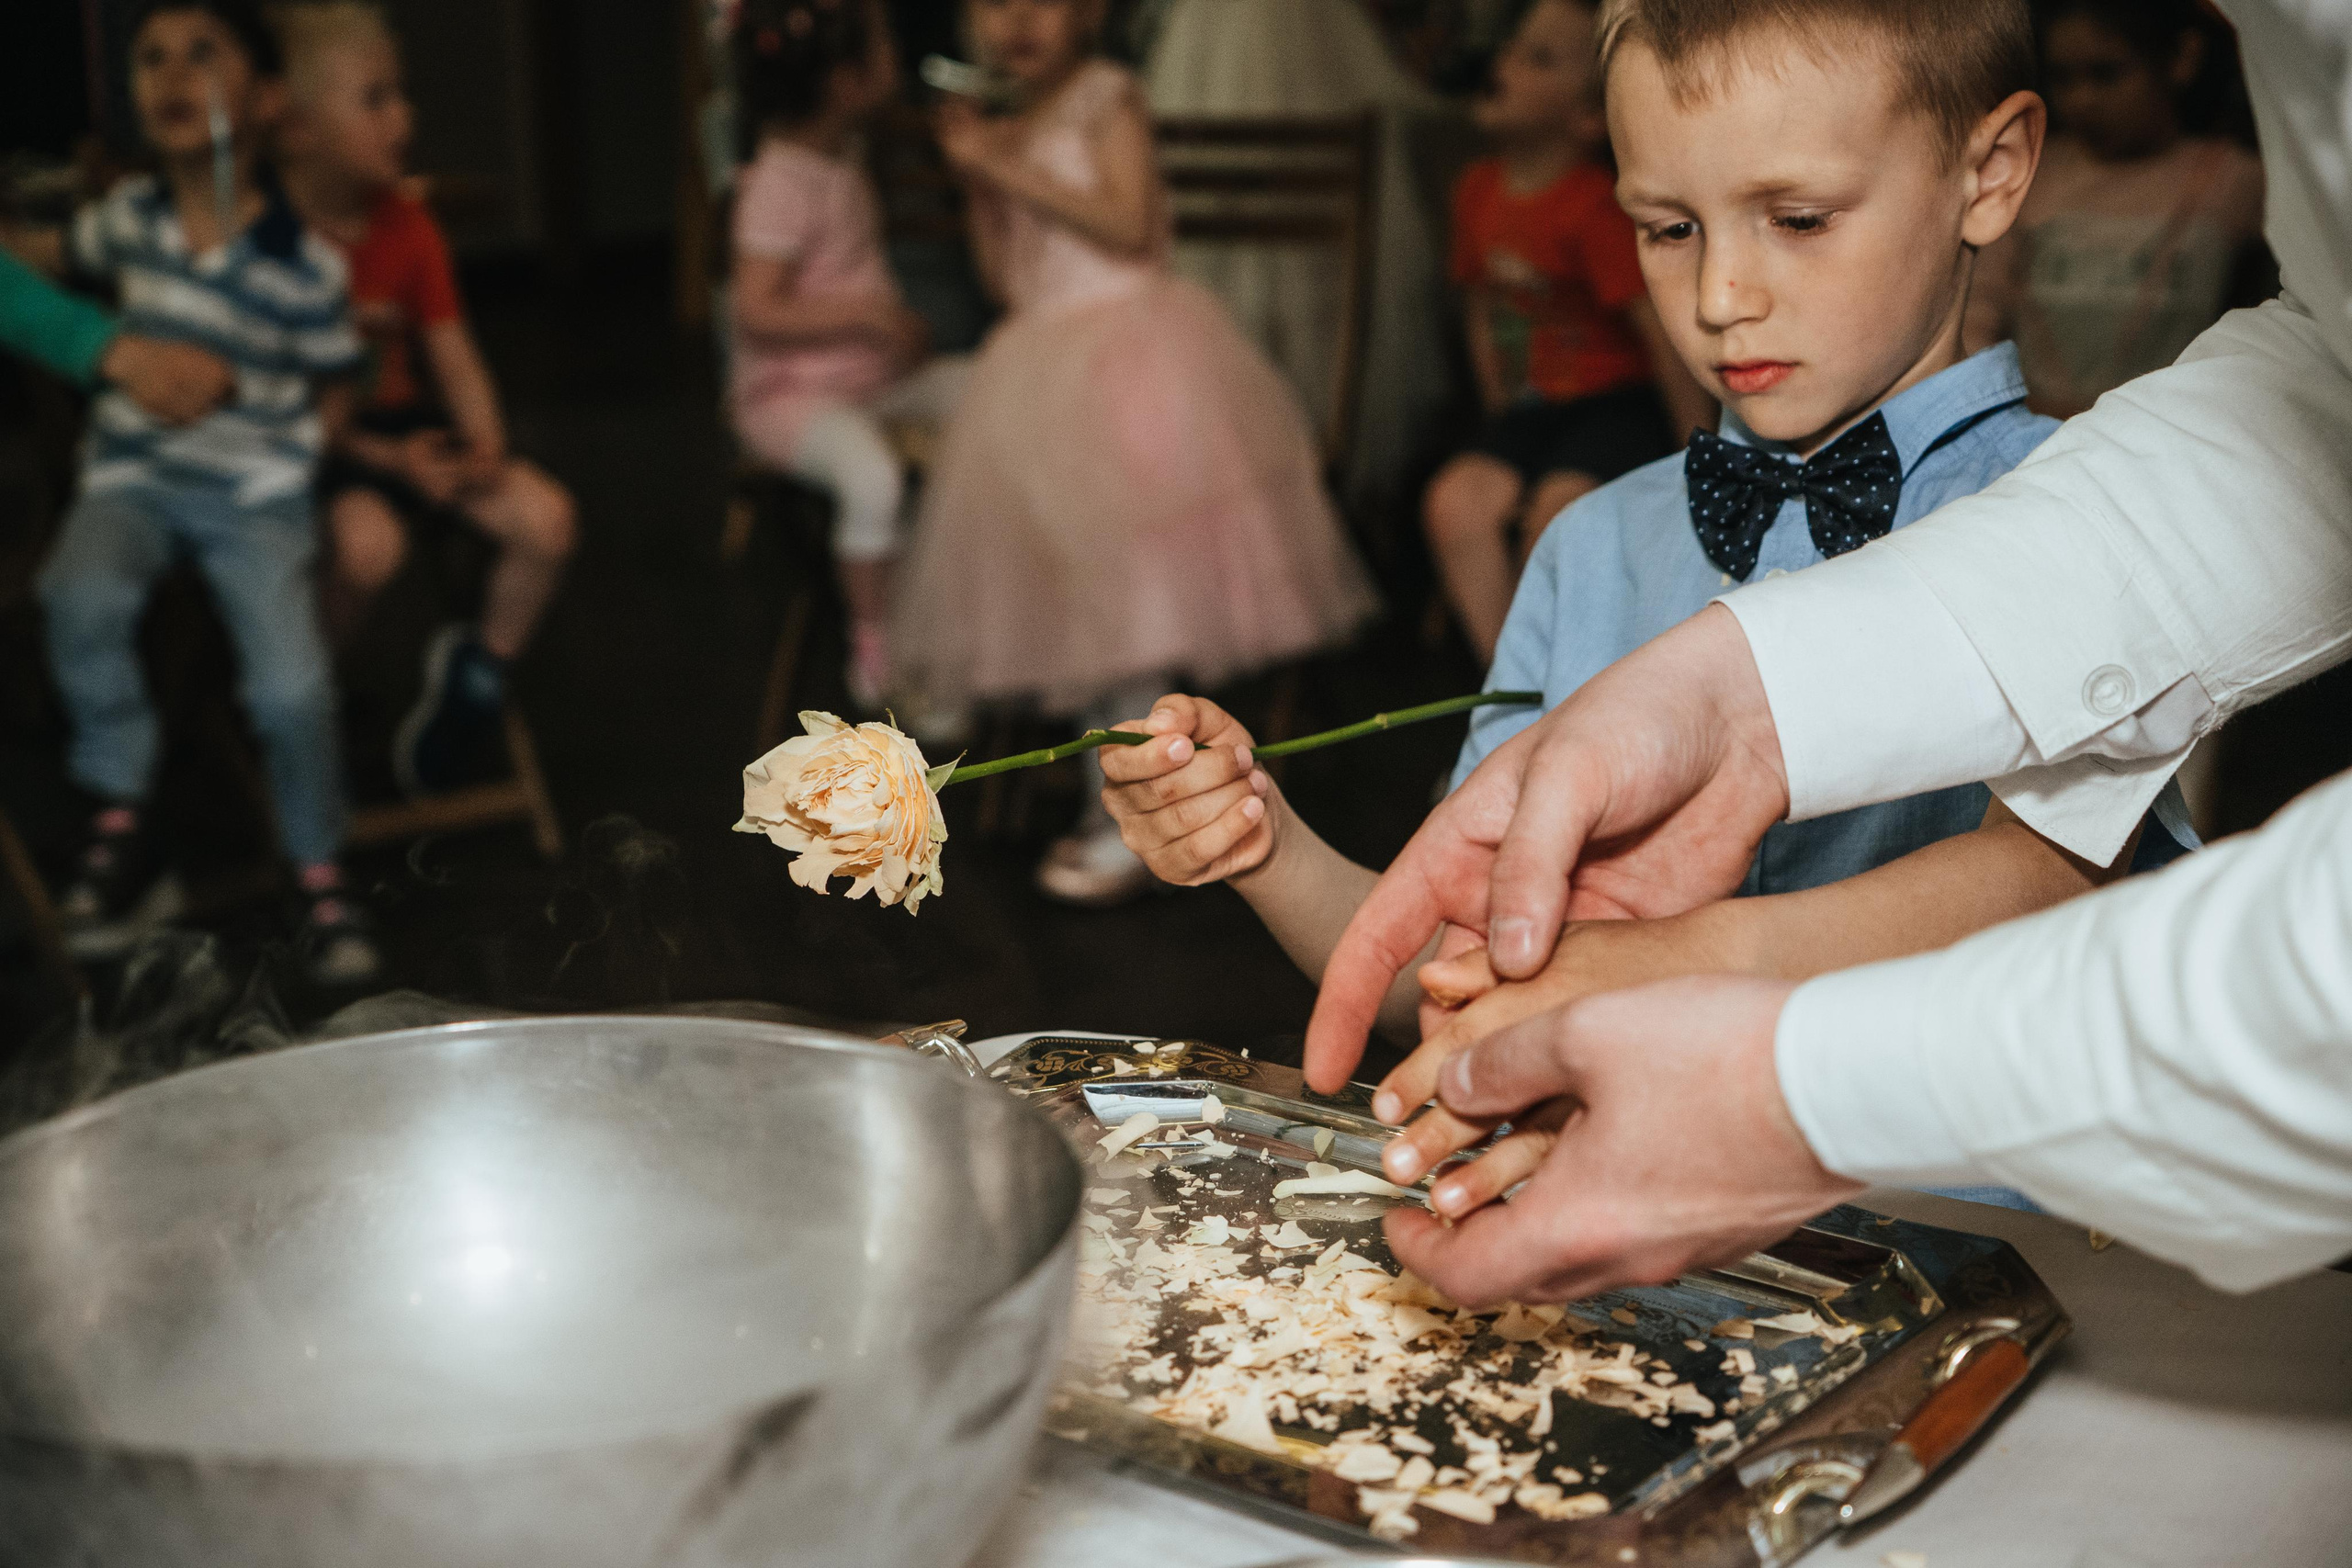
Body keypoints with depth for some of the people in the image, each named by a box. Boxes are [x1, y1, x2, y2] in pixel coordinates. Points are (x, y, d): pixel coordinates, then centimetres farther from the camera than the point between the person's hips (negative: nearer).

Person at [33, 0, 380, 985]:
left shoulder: (305, 267, -9)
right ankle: (119, 824, -11)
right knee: (83, 598, -30)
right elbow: (56, 262, 24)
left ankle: (319, 874, 6)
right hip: (134, 475, 2)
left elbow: (329, 402, 5)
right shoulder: (128, 217, 0)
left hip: (257, 490, -2)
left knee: (291, 690, -21)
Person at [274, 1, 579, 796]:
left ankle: (478, 670, 15)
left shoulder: (408, 224, 1)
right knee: (368, 541, -36)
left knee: (545, 518, -11)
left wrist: (485, 446, -14)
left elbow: (453, 355, 5)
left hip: (397, 419, 6)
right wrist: (390, 461, -21)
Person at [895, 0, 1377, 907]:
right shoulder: (1012, 129, 17)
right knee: (1085, 598, 8)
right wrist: (978, 178, 3)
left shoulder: (1105, 98, -3)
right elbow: (1006, 280, 16)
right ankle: (1113, 806, 17)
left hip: (1127, 344, -8)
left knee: (1130, 592, -12)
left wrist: (1014, 171, -14)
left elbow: (1130, 227, -16)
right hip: (1046, 370, 8)